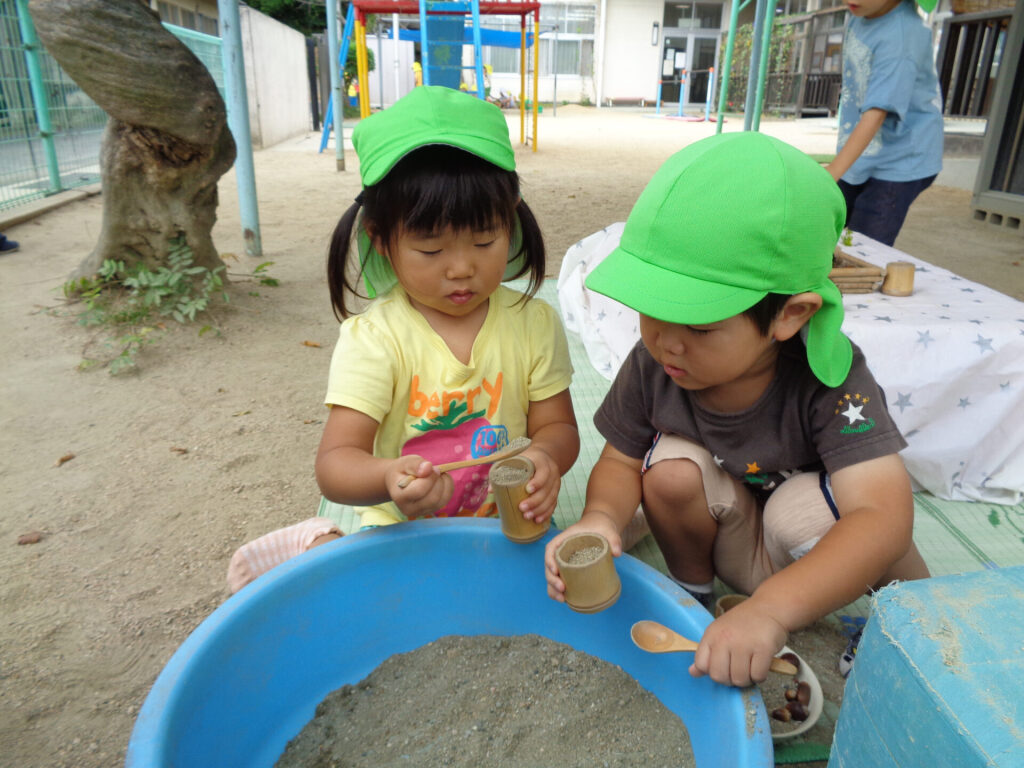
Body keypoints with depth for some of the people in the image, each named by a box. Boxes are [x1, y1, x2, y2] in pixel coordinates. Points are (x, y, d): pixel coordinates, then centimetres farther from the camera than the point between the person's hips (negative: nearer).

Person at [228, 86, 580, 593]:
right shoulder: (373, 337, -13)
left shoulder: (533, 323, -4)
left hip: (505, 526, 3)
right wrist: (389, 478, -40)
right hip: (396, 527, -2)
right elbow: (334, 463, -18)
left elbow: (558, 426, 0)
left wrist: (546, 456, -24)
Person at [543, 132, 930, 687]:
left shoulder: (828, 380, -30)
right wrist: (600, 517, -34)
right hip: (732, 546, 2)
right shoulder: (652, 364, -21)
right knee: (674, 463, -26)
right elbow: (621, 462, -9)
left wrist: (770, 610, -53)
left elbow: (884, 514, -39)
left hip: (818, 560, -1)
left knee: (805, 510, -33)